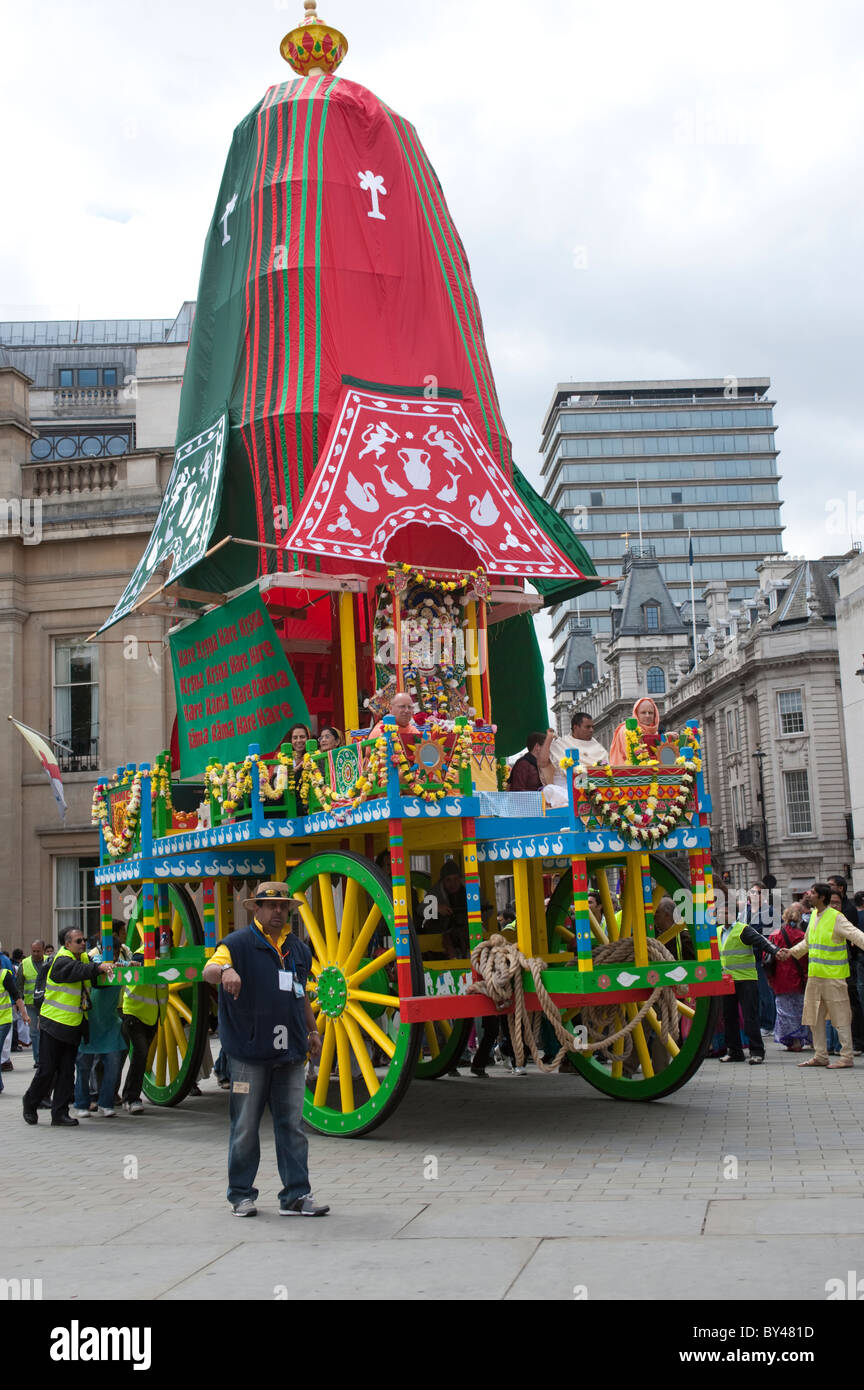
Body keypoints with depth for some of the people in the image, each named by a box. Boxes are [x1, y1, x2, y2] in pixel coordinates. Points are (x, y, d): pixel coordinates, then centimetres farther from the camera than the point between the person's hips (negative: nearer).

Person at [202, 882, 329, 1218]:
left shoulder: (298, 948, 16)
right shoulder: (239, 943, -2)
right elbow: (208, 971, -18)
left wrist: (312, 1030, 21)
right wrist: (225, 970, -41)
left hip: (290, 1052, 5)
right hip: (250, 1051, -5)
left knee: (292, 1125, 5)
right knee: (245, 1127, 3)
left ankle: (296, 1196, 10)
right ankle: (241, 1194, 15)